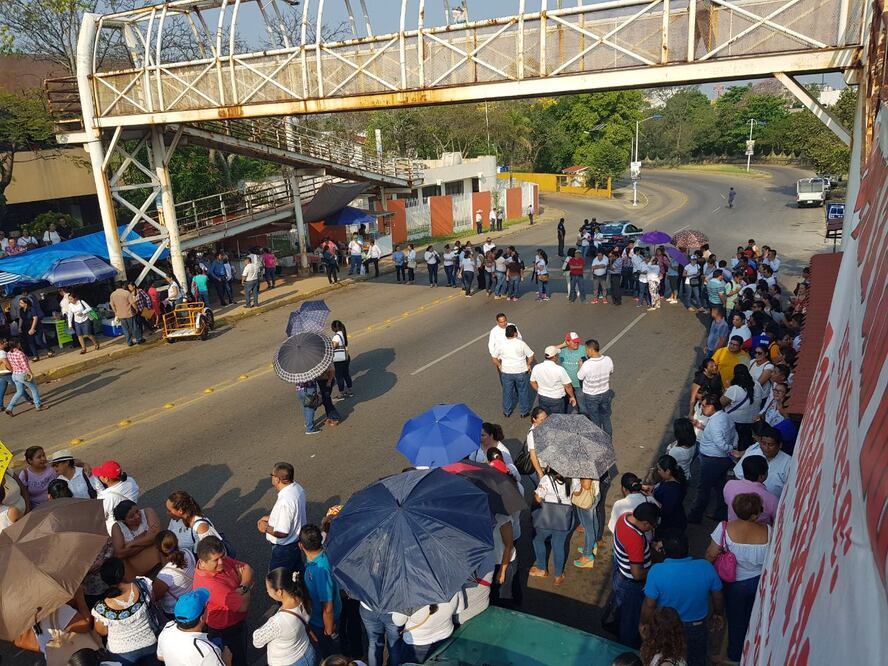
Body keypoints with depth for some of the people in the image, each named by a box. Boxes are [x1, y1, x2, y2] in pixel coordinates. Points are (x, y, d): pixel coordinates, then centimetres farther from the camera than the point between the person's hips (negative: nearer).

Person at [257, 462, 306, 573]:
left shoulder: (285, 502, -35)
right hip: (297, 541, 8)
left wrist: (266, 528, -12)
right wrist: (270, 517, 7)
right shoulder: (297, 488, -7)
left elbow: (282, 533, -28)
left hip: (284, 548, -8)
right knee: (297, 576, 27)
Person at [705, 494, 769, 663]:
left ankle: (735, 654, 45)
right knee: (752, 616, 29)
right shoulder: (767, 531, -25)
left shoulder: (725, 528, -31)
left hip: (734, 584, -2)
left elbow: (711, 555, -22)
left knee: (735, 618, 23)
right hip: (759, 581, 2)